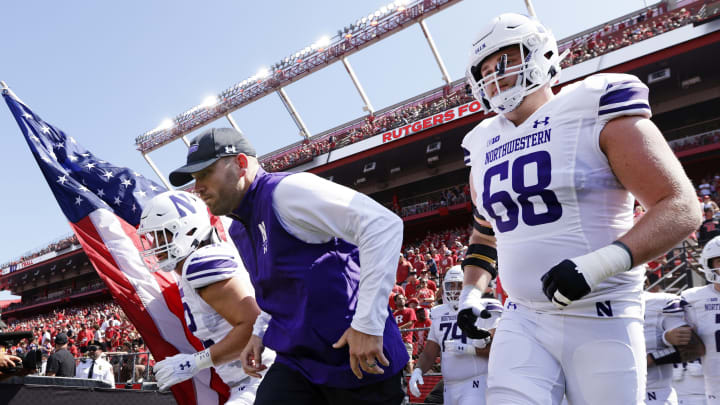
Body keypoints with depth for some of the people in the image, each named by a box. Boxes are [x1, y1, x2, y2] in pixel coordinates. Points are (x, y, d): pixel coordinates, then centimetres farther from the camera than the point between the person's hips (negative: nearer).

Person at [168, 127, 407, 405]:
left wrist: (368, 323, -24)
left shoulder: (285, 190, -16)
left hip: (358, 361, -7)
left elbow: (384, 225, -24)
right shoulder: (239, 231, 13)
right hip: (296, 363, 8)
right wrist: (260, 333, 13)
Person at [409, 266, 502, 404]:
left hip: (478, 384, -5)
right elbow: (428, 354, 14)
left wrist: (468, 349, -21)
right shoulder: (439, 315, 12)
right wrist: (418, 370, -5)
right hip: (450, 387, 5)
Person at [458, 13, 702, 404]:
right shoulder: (483, 145, 11)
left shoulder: (593, 112, -7)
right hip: (522, 322, 4)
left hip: (602, 323, -4)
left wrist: (598, 265, -25)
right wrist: (471, 293, 11)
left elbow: (681, 209, -12)